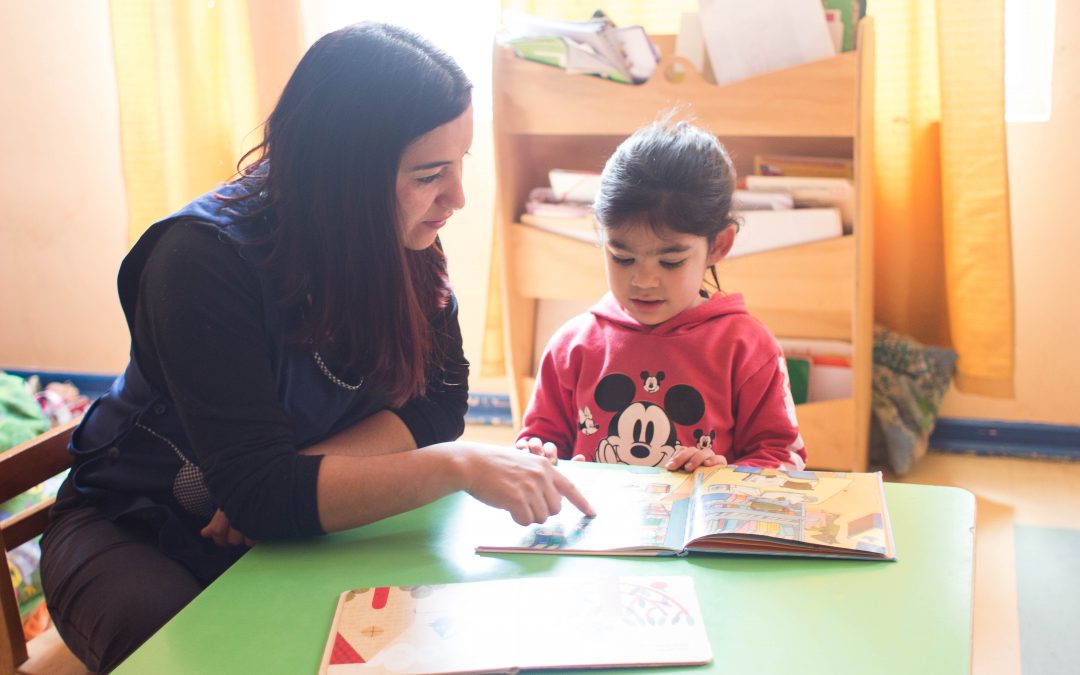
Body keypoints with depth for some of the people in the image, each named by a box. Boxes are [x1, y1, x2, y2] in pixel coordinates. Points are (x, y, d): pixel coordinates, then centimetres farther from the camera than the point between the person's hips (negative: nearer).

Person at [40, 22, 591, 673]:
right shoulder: (204, 259, -28)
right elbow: (257, 490, -34)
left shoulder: (407, 242, -10)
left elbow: (441, 402, -12)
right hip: (137, 530, -4)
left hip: (298, 522, 5)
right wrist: (460, 466, -41)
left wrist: (289, 481, -26)